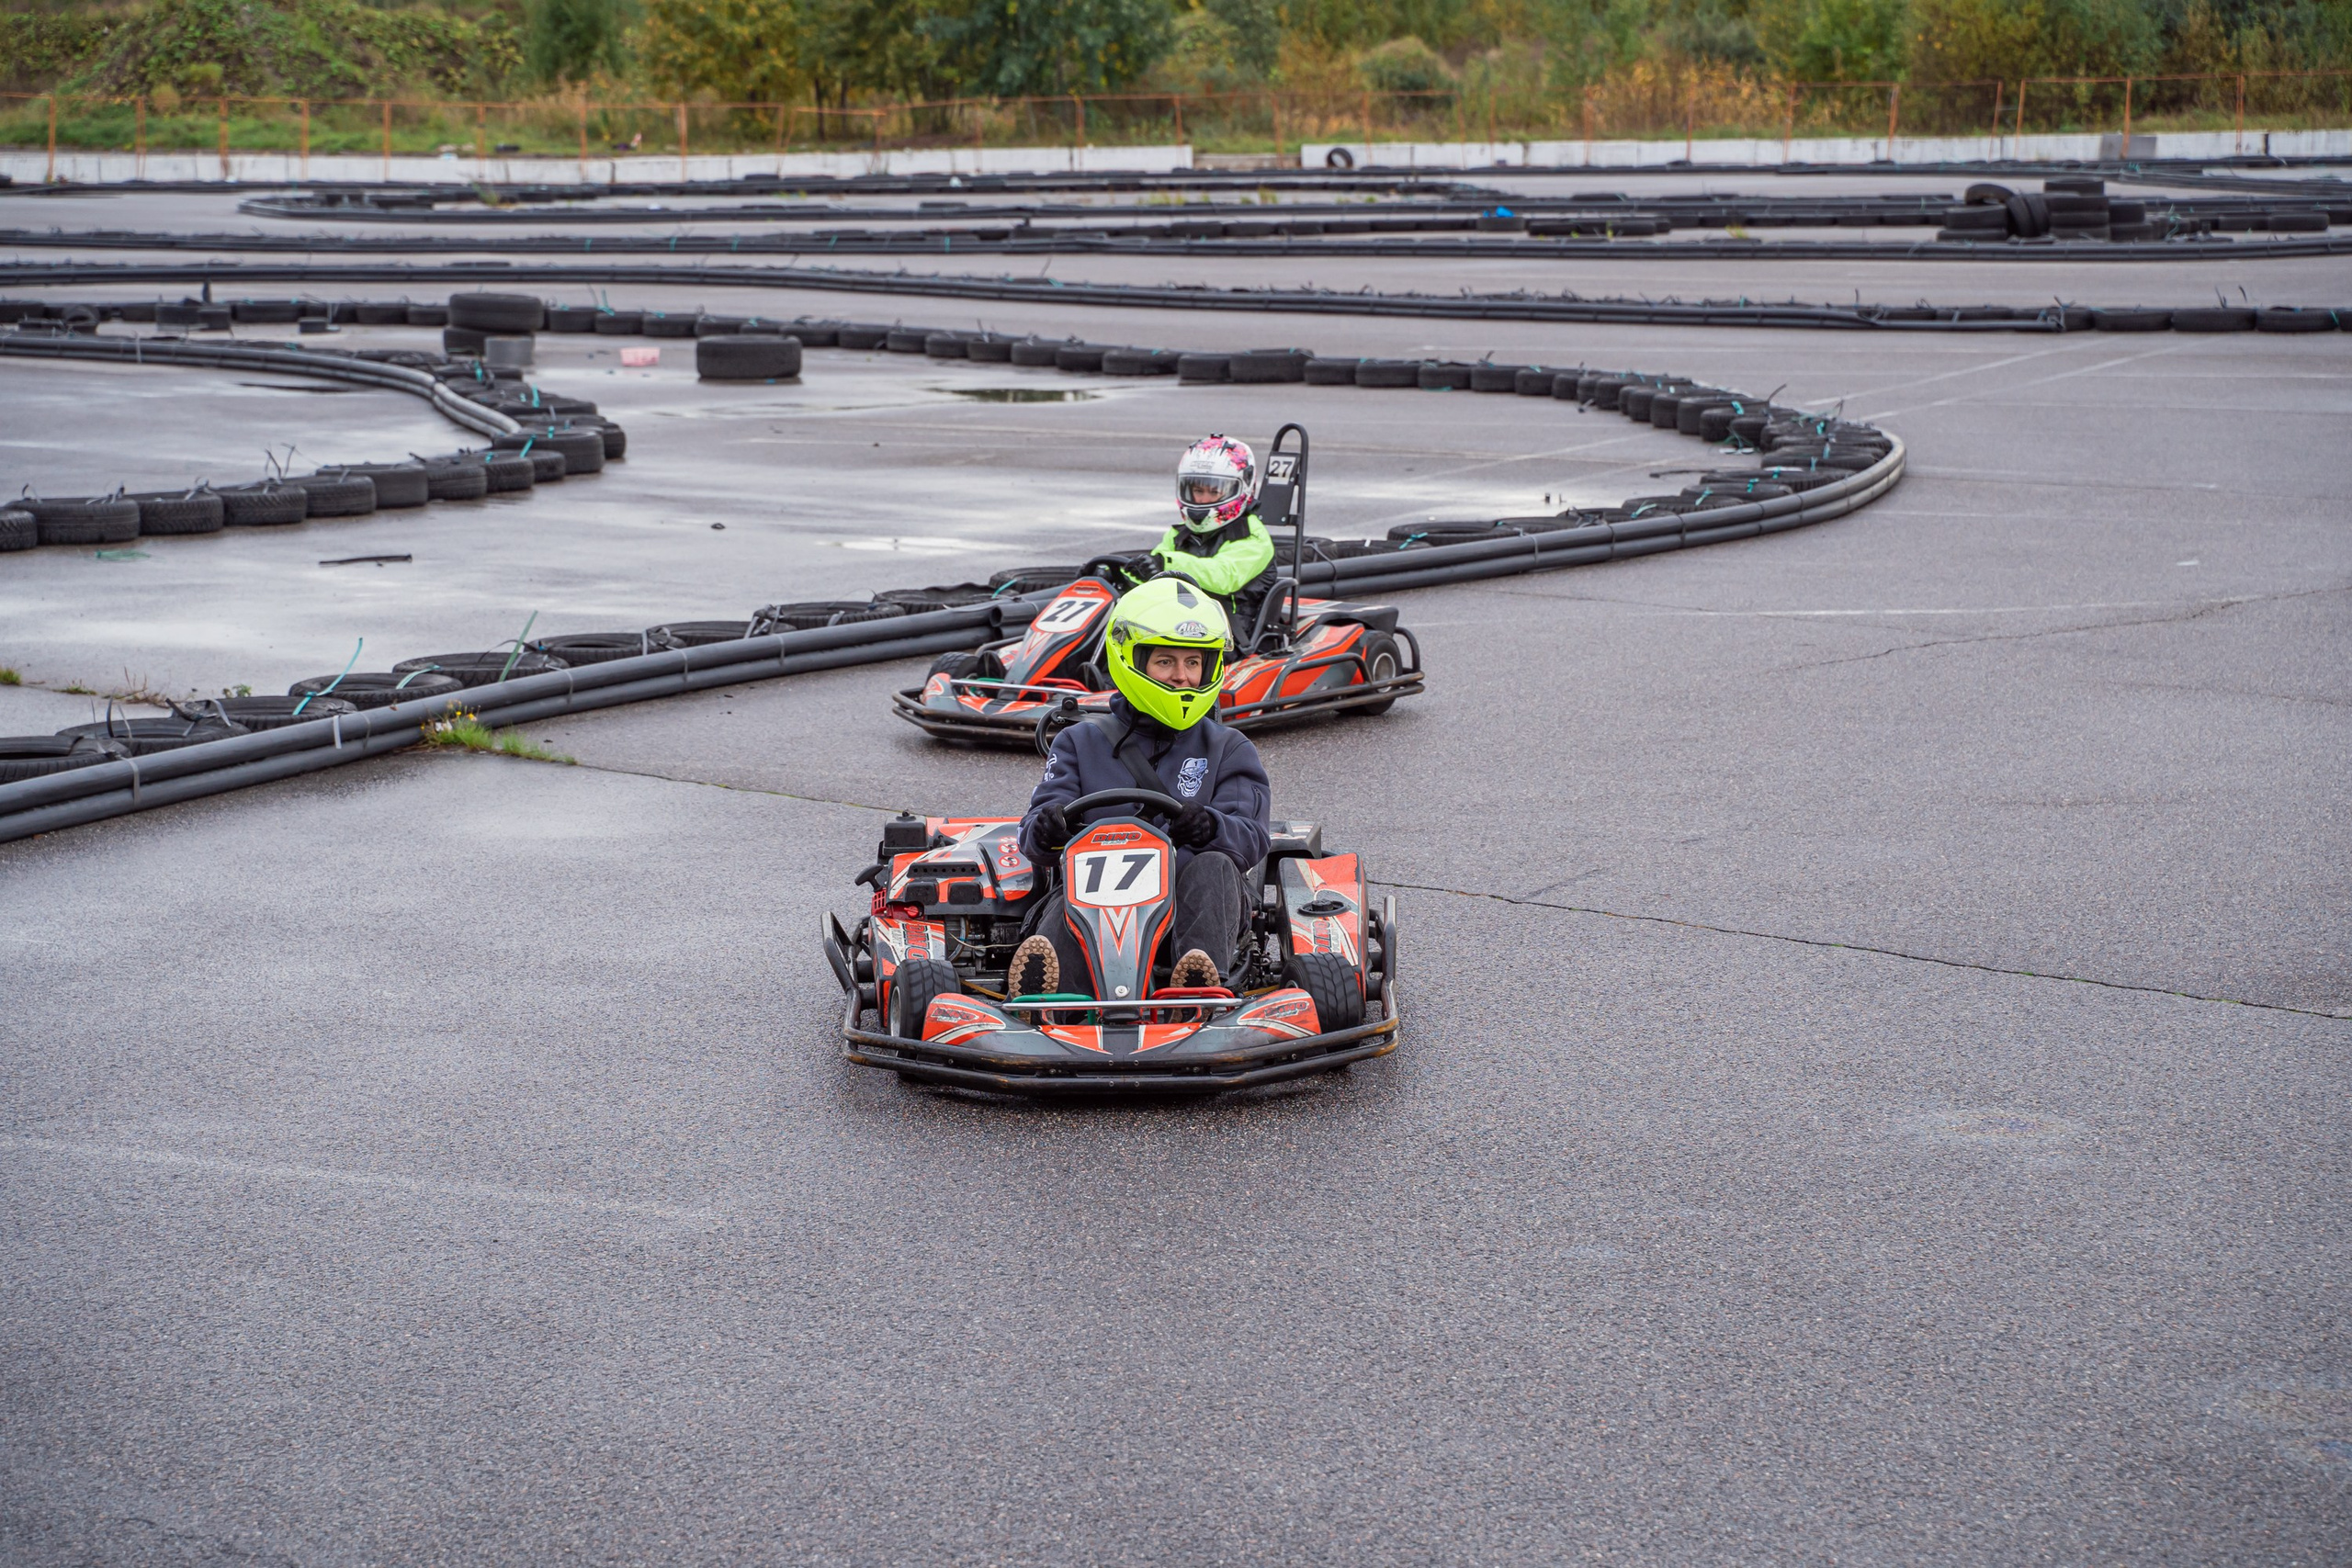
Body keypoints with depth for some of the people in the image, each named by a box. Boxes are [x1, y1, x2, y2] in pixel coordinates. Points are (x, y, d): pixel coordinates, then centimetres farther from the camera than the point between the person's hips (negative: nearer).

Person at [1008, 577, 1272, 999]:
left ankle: (1205, 984, -58)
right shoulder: (1082, 742, 20)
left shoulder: (1229, 750, 19)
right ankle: (1044, 988, -66)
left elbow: (1250, 837, 3)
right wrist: (1047, 827, -19)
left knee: (1213, 866, -31)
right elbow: (1036, 835, 8)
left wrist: (1209, 828, -23)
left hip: (1190, 904, 1)